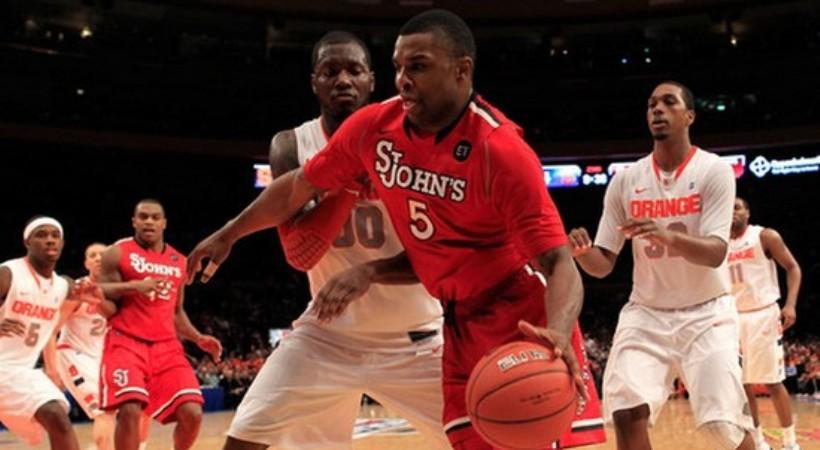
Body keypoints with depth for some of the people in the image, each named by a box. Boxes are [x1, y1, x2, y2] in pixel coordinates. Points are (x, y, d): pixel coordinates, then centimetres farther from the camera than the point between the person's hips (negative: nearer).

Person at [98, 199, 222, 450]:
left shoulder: (179, 262, 15)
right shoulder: (117, 254, 1)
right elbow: (108, 307, -1)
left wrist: (198, 339, 8)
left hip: (166, 346, 4)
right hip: (126, 343, -4)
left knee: (192, 413, -8)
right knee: (130, 411, -25)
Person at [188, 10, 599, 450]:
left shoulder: (501, 149, -23)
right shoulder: (372, 127, -7)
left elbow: (558, 261, -26)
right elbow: (298, 188, 10)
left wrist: (557, 334, -46)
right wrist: (227, 235, 19)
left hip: (527, 320, -5)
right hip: (462, 322, 5)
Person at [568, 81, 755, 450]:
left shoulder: (713, 170, -9)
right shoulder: (625, 180, 0)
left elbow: (715, 253, -21)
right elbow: (603, 265, 0)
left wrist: (668, 236, -41)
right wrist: (582, 252, -25)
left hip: (706, 313, -2)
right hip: (646, 313, 2)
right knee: (626, 410, -18)